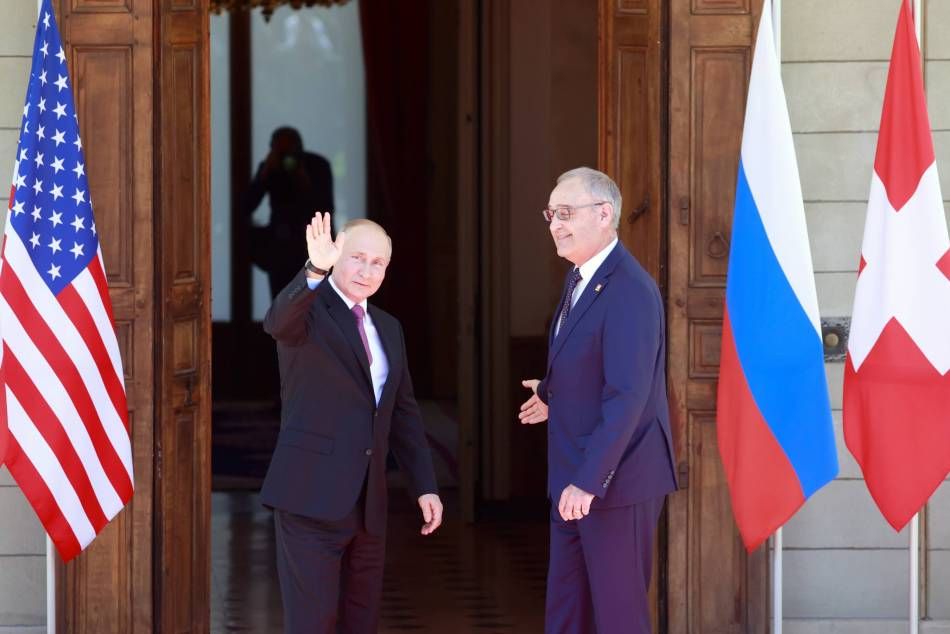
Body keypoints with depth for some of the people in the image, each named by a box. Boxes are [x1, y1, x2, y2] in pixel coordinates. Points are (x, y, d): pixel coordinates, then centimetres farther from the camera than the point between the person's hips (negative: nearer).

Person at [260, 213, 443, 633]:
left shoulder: (388, 328, 16)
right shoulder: (308, 307, -5)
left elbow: (403, 413, 20)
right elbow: (277, 323, -30)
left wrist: (425, 486, 13)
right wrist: (315, 270, -47)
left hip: (367, 502, 7)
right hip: (312, 497, -7)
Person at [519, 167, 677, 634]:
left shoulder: (629, 290, -21)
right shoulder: (579, 278, 9)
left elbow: (627, 395, -27)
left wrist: (589, 481, -28)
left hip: (614, 476, -9)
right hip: (573, 477, 9)